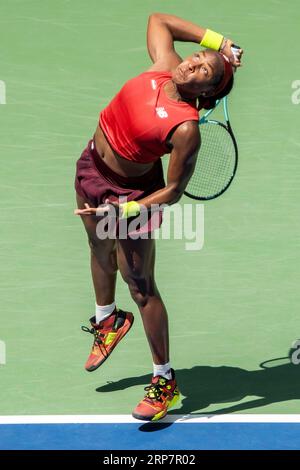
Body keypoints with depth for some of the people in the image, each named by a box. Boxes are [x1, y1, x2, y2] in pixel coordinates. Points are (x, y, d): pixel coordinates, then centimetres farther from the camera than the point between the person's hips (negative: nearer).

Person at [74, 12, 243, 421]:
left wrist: (125, 211, -31)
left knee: (141, 288, 0)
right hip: (92, 167, 8)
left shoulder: (186, 129, -31)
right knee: (101, 250, 29)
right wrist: (216, 40, -6)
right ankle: (108, 319, 59)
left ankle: (165, 382, 17)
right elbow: (158, 19, 3)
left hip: (131, 192, -8)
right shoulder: (165, 66, -14)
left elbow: (173, 191, -24)